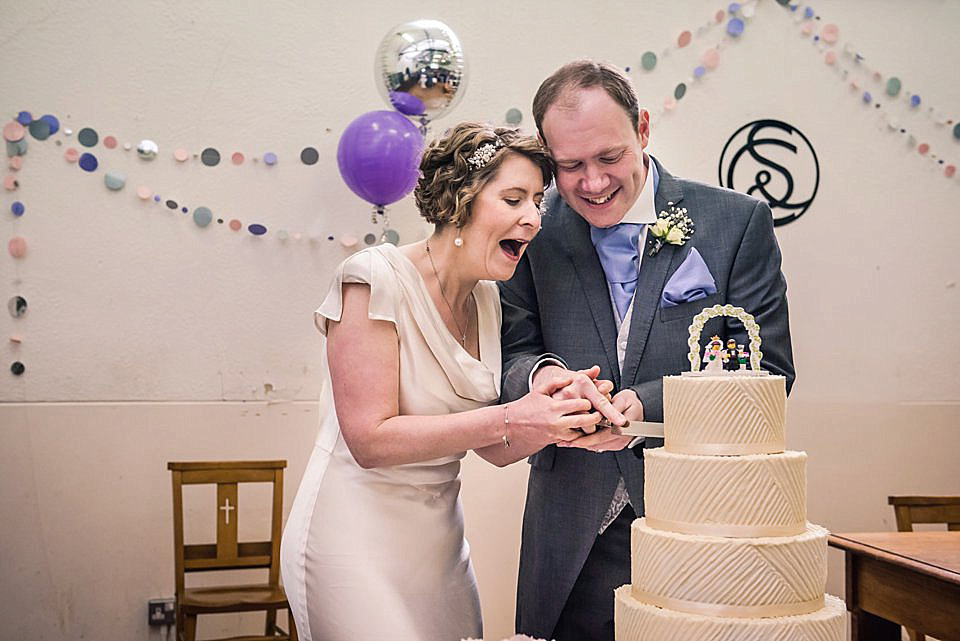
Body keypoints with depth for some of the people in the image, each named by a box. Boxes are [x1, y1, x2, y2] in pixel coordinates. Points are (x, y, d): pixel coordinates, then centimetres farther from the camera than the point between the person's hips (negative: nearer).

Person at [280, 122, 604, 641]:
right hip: (357, 540, -6)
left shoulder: (485, 298, 5)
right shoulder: (377, 278, -17)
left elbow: (494, 449, 4)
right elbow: (370, 439, -21)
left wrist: (557, 420, -15)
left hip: (438, 536, 7)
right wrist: (506, 420, -25)